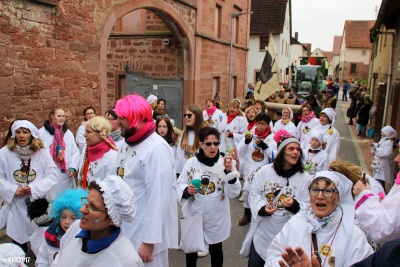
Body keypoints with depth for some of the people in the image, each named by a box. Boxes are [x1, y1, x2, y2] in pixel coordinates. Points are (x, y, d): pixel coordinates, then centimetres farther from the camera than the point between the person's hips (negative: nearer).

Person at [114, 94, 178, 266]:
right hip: (125, 230, 8)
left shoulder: (156, 149, -22)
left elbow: (159, 198, -24)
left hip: (145, 234, -8)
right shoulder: (127, 144, 7)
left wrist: (149, 241, -22)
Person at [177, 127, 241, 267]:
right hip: (194, 214, 1)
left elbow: (234, 193, -16)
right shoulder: (191, 163, -8)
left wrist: (230, 171, -29)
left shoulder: (225, 163, -10)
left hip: (217, 217, 0)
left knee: (216, 250, 20)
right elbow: (180, 186, 0)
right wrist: (186, 190, -22)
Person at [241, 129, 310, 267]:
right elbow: (254, 194, -2)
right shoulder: (264, 171, -7)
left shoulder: (304, 178, -8)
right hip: (262, 232, 1)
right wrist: (262, 208, -20)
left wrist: (294, 205, -27)